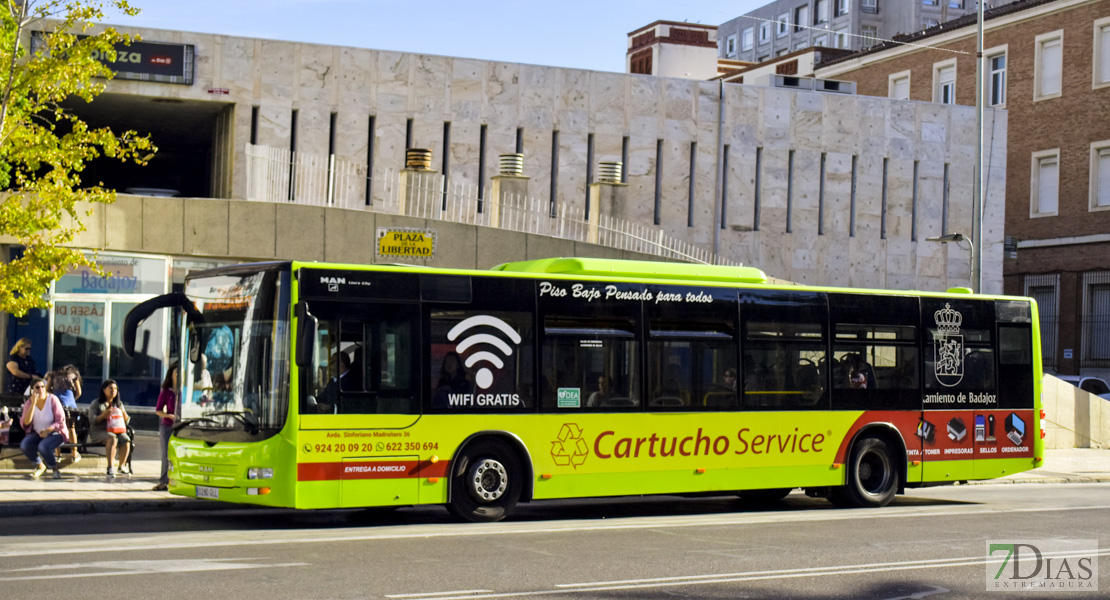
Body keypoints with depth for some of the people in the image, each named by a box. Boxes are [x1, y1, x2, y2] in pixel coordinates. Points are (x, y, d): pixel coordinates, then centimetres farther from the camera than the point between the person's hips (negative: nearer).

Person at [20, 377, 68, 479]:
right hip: (36, 433, 4)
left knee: (43, 446, -35)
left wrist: (48, 430, -28)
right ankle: (40, 466, 4)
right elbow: (26, 423, -15)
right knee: (24, 445, -25)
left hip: (54, 433, -4)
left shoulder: (53, 400, -12)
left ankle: (55, 469, -5)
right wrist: (33, 404, -21)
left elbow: (60, 422, -12)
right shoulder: (29, 403, -2)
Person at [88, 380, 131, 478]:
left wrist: (123, 413, -5)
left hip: (117, 431, 4)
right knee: (112, 439, -38)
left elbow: (127, 420, 17)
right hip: (99, 432, -4)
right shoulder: (96, 403, 7)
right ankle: (110, 467, -42)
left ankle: (121, 466, -12)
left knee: (126, 441, -29)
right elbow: (92, 420, -4)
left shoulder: (119, 404, 20)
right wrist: (104, 415, -19)